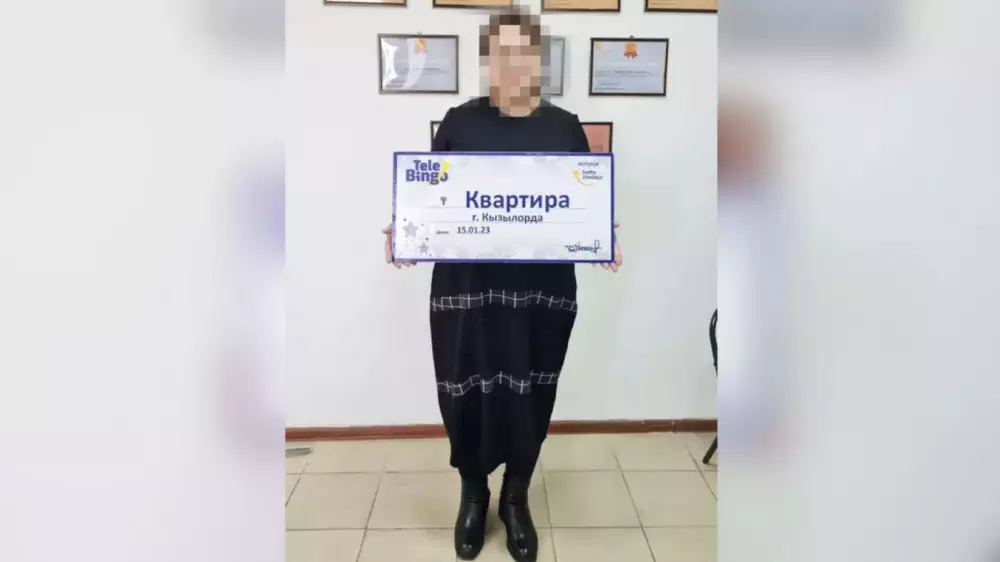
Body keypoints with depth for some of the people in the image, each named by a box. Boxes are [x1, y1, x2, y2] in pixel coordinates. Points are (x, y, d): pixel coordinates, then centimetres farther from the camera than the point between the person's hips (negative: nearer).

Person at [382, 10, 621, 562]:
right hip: (466, 285, 0)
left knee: (530, 393, 11)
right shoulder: (459, 123, 3)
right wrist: (402, 234, -14)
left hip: (543, 288, 1)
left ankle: (516, 497, 35)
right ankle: (472, 493, 34)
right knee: (465, 392, 7)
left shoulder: (565, 128, 6)